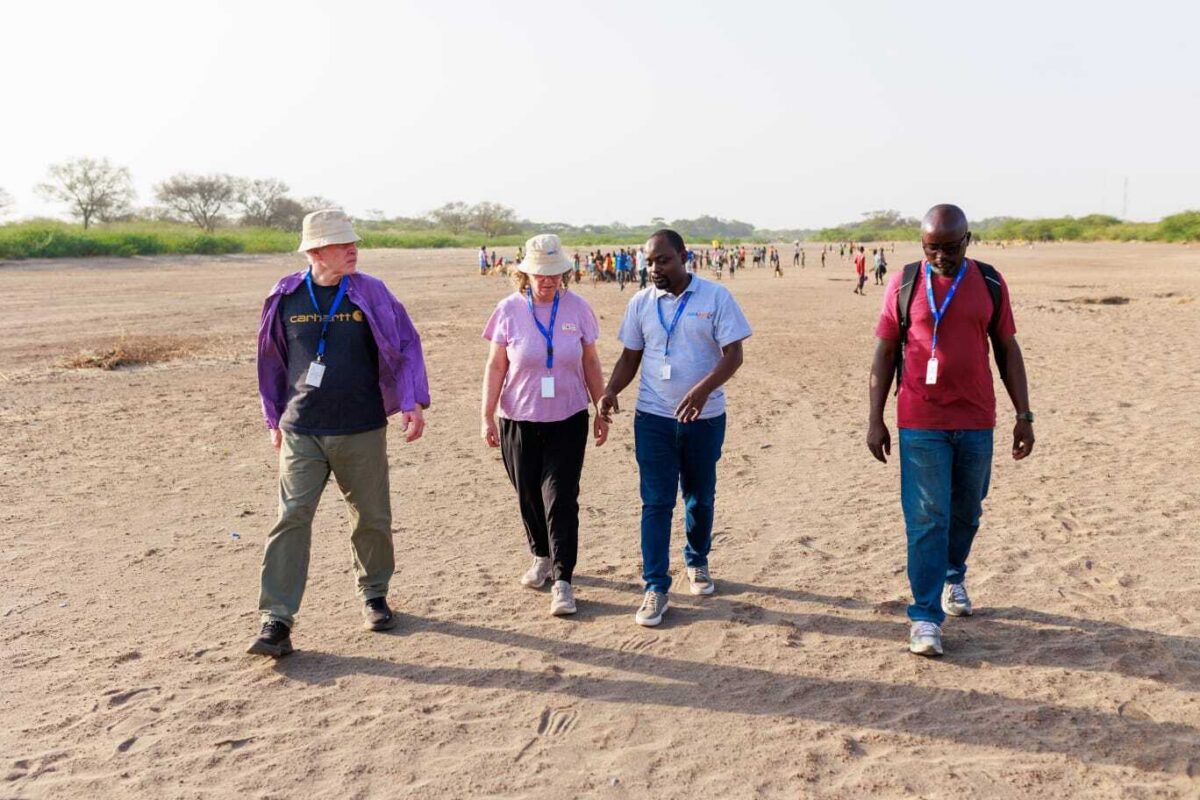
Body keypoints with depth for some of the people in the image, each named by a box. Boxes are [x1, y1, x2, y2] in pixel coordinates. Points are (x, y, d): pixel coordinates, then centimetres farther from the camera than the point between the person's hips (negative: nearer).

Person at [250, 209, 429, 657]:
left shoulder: (370, 294, -2)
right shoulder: (286, 298, 2)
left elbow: (406, 345, 1)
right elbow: (272, 360, 13)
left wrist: (413, 403, -9)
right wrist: (275, 419, 16)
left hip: (362, 430, 0)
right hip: (301, 432, 0)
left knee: (372, 518, 9)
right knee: (291, 519, -7)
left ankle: (373, 595, 32)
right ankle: (276, 620, -1)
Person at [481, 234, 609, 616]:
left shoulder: (577, 307, -1)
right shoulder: (510, 309, -3)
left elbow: (590, 363, 6)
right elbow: (495, 366, 0)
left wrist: (602, 411, 7)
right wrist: (488, 416, -4)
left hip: (568, 420, -1)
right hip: (519, 421, 1)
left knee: (560, 499, -5)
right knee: (528, 496, 12)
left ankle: (562, 581, 2)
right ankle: (542, 557, 35)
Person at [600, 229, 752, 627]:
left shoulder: (716, 297, -7)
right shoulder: (641, 303, 2)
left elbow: (733, 354, -11)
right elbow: (630, 356, 8)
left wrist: (703, 389, -28)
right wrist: (611, 390, -12)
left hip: (704, 418, -1)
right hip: (653, 417, 1)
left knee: (700, 498, 16)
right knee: (656, 503, -1)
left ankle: (697, 561, 40)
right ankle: (655, 589, 6)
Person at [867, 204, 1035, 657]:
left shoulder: (989, 283, 2)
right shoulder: (904, 284, -3)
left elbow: (1007, 350, 7)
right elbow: (885, 353, 0)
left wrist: (1024, 415, 3)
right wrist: (875, 420, -3)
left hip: (976, 422, 3)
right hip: (921, 423, -2)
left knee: (966, 512, 15)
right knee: (926, 519, -3)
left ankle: (953, 577, 41)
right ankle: (925, 616, 3)